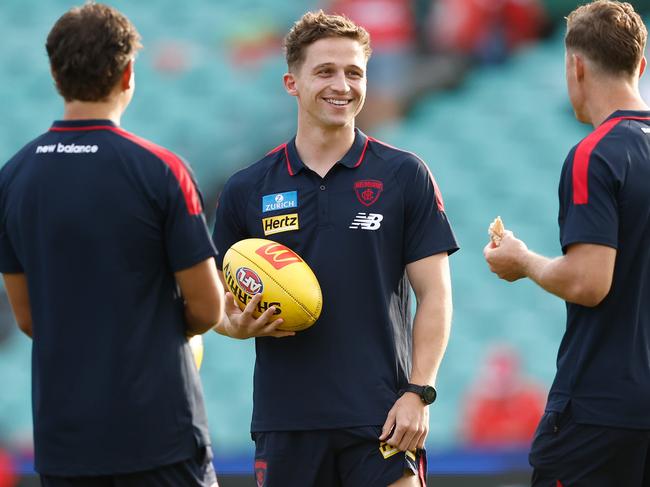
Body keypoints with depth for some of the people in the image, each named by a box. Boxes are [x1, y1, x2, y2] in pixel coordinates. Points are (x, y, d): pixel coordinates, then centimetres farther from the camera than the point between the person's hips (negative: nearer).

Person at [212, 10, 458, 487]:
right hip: (285, 423, 2)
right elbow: (218, 304, 13)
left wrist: (418, 393, -9)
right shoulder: (246, 190, 7)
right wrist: (239, 324, -10)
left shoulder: (404, 175, 2)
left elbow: (434, 295, 1)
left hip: (381, 419, -2)